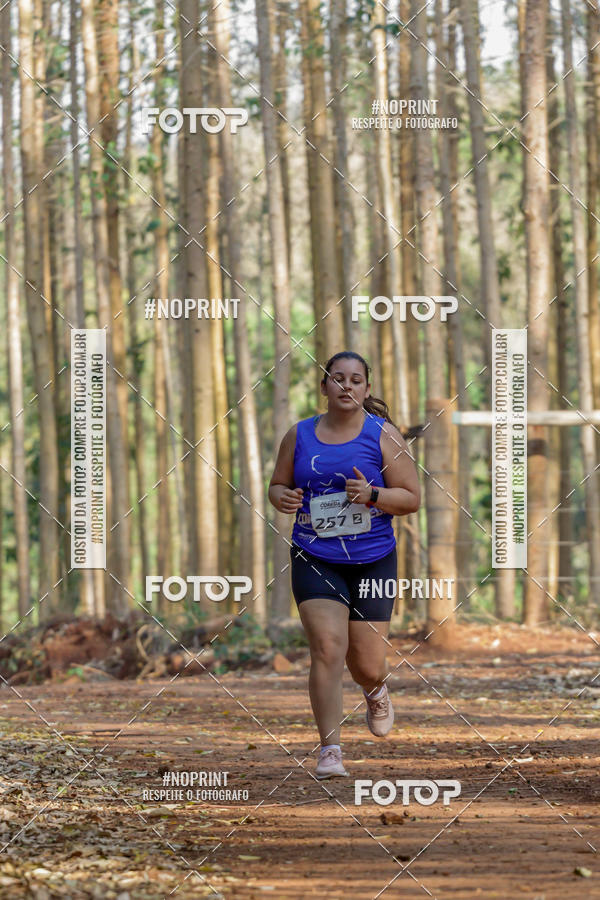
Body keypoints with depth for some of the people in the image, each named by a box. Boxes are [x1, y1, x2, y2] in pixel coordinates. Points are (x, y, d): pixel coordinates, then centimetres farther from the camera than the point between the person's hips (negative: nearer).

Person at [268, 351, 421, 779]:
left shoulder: (383, 435, -2)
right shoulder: (299, 435, 5)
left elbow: (412, 498, -1)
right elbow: (277, 485, 16)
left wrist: (373, 495, -20)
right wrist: (283, 497, -8)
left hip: (373, 561, -1)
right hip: (315, 560, 1)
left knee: (367, 665, 4)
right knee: (327, 647, -17)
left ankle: (376, 693, 43)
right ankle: (330, 749, -10)